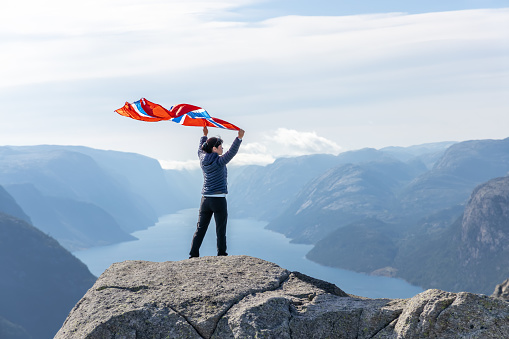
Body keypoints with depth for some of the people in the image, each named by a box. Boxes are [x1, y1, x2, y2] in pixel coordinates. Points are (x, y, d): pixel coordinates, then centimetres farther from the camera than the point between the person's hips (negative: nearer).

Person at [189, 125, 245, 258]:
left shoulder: (203, 160, 7)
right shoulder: (219, 161, -12)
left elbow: (200, 150, 27)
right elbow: (232, 152, -21)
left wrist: (204, 135, 35)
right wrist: (239, 138, -24)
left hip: (205, 199, 6)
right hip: (219, 200, -6)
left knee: (200, 229, 8)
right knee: (221, 230, 3)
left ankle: (193, 254, 7)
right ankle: (221, 254, 7)